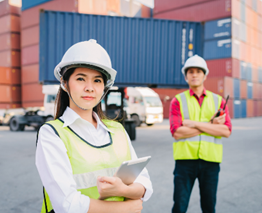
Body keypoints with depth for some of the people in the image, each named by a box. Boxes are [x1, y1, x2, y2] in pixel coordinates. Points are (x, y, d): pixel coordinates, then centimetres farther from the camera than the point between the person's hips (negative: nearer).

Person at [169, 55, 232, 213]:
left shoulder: (218, 101, 8)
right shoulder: (178, 101, 2)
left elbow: (226, 131, -6)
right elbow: (177, 132, -11)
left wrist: (195, 123, -13)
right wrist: (211, 125, -11)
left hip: (211, 160, 2)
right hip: (185, 159, -2)